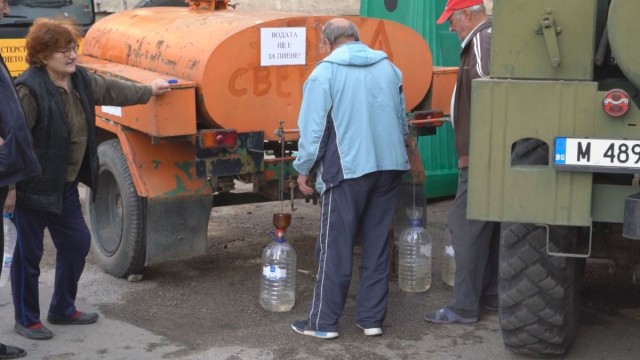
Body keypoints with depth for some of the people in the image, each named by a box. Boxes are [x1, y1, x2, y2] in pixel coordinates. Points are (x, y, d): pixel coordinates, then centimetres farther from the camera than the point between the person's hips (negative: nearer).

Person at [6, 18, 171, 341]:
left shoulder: (79, 79, 4)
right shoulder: (29, 89, -22)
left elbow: (110, 90, 22)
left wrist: (148, 91, 33)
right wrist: (11, 180, -25)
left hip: (65, 185, 9)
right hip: (34, 186, -9)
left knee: (77, 242, 15)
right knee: (29, 252, 3)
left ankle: (62, 309, 31)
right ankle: (26, 319, 18)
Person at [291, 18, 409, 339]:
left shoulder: (325, 72, -6)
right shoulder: (388, 67, 10)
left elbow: (313, 127, -8)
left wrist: (304, 169, 3)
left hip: (348, 169, -5)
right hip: (389, 166, 5)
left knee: (335, 248, 2)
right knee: (377, 246, 11)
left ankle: (323, 322, 8)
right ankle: (372, 318, 15)